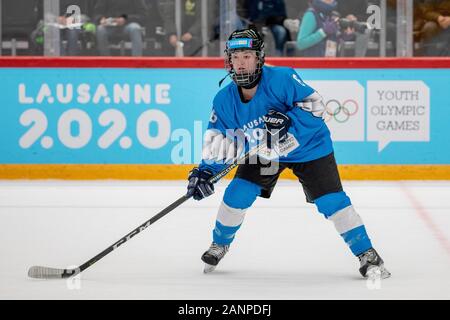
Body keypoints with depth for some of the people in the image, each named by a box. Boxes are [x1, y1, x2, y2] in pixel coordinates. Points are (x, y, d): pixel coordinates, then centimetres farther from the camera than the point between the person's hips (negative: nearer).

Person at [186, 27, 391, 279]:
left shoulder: (282, 79, -29)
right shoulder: (225, 100, -13)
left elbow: (315, 105, -28)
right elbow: (219, 141, -5)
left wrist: (287, 120, -42)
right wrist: (206, 171, -18)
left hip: (308, 147, -4)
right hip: (262, 152, 4)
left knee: (332, 200, -15)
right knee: (237, 194, -6)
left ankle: (367, 255, -6)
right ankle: (220, 245, 20)